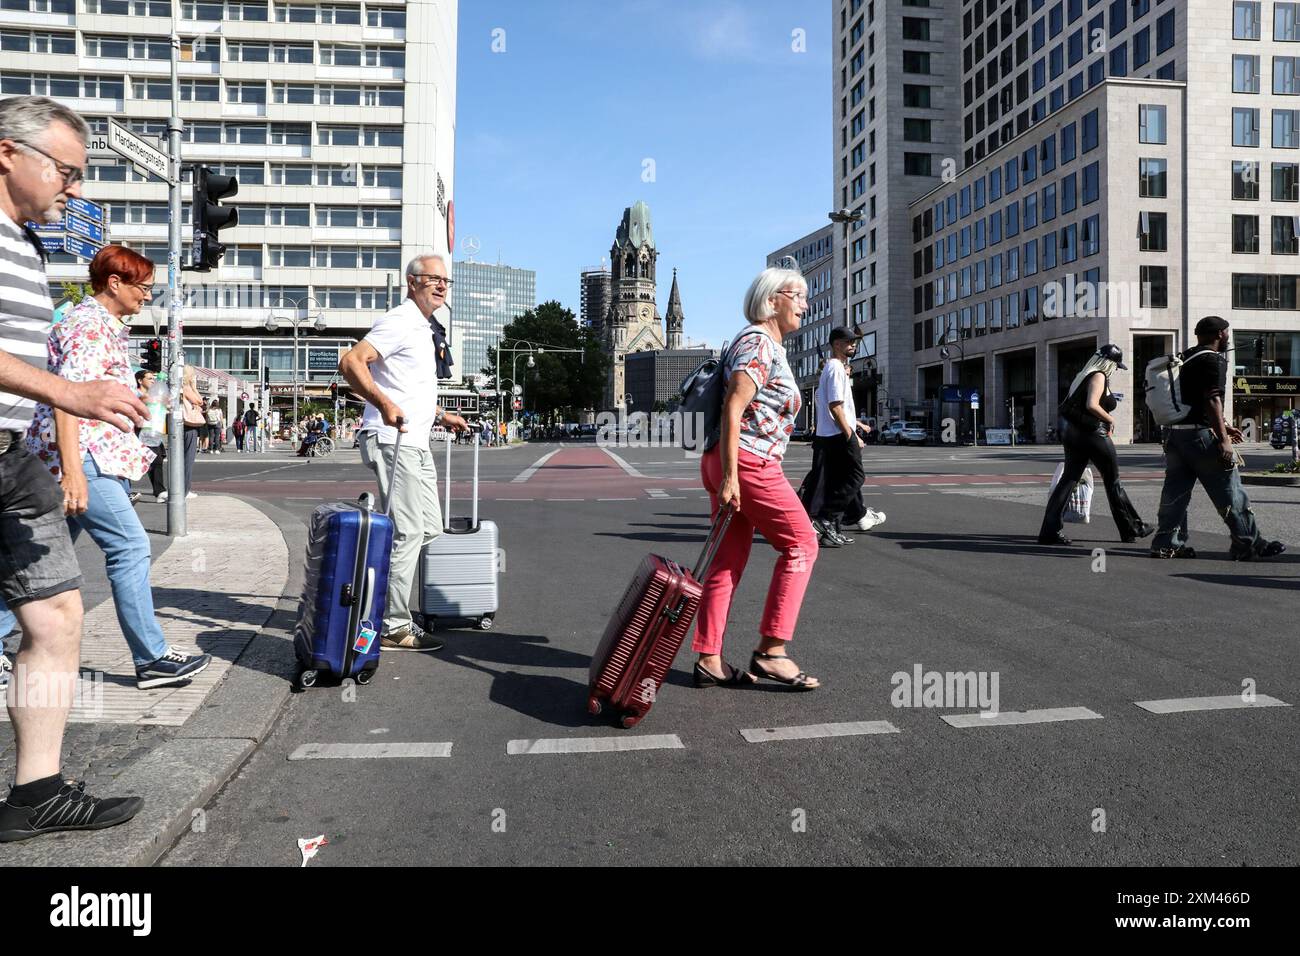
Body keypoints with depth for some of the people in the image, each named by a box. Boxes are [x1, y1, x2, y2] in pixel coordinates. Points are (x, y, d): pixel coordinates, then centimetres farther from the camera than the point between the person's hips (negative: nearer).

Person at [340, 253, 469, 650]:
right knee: (406, 532, -10)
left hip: (416, 443, 10)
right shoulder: (399, 322, -10)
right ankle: (394, 627, -2)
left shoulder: (422, 328, 22)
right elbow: (351, 362, -23)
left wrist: (441, 416, 30)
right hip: (392, 441, -10)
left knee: (429, 529, 13)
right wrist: (385, 405, -32)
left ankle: (394, 614, 22)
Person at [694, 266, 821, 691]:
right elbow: (732, 409, -18)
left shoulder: (769, 346, 22)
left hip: (732, 465, 10)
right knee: (800, 543, -1)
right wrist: (730, 476, -23)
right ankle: (771, 651, 1)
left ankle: (709, 660, 12)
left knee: (729, 560, 9)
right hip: (749, 463, -10)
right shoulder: (759, 342, -9)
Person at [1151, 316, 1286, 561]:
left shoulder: (1186, 359, 19)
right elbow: (1212, 401, -19)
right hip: (1199, 434, -9)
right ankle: (1249, 544, 8)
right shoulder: (1213, 360, -9)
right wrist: (1223, 438, -21)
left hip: (1176, 432, 9)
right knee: (1229, 491, 1)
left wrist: (1223, 426, 30)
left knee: (1175, 491, 9)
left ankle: (1166, 543, 9)